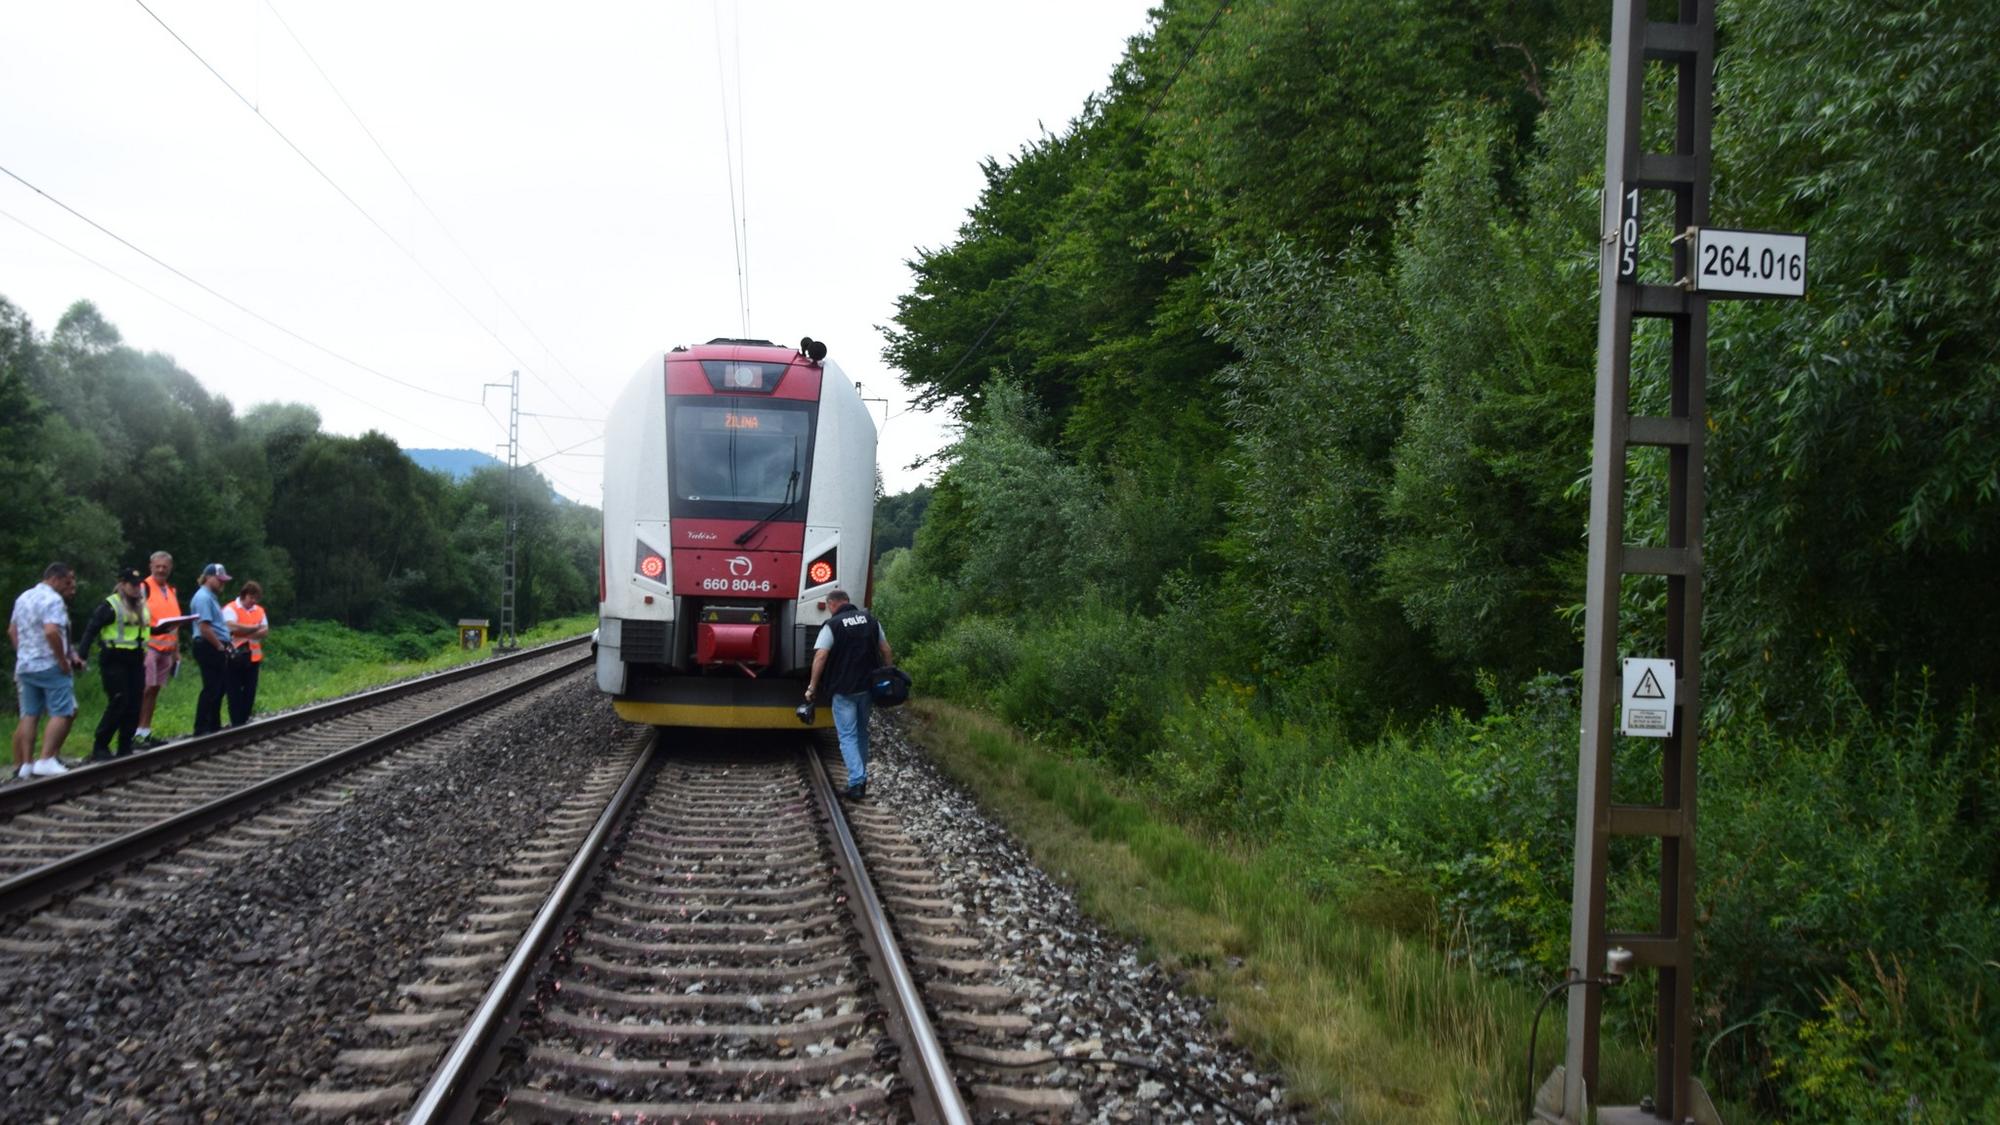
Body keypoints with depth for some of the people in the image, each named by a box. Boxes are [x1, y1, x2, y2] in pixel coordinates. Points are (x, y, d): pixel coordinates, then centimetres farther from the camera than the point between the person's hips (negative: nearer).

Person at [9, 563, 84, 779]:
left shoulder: (23, 597, 16)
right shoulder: (52, 600, -14)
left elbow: (12, 631, 23)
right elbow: (51, 631, -27)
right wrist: (63, 660, -19)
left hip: (25, 665, 9)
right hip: (50, 666, -9)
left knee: (28, 715, 9)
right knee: (62, 713, -5)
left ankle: (24, 764, 8)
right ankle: (46, 760, -14)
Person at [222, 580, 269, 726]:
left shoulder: (259, 610, 12)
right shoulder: (230, 609, -6)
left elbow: (265, 632, 3)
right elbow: (233, 628, -23)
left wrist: (244, 632, -12)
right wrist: (254, 628, -11)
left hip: (253, 656, 6)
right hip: (236, 656, -6)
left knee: (250, 690, 7)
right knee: (235, 690, -1)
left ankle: (244, 720, 15)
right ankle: (236, 722, 0)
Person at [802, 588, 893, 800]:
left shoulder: (832, 625, -10)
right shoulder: (870, 619, 7)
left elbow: (820, 658, -16)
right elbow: (886, 651, 9)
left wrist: (812, 687, -10)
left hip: (844, 689, -5)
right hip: (868, 686, 5)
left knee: (847, 735, -1)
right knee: (862, 732, 20)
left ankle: (856, 781, -13)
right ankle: (862, 778, 27)